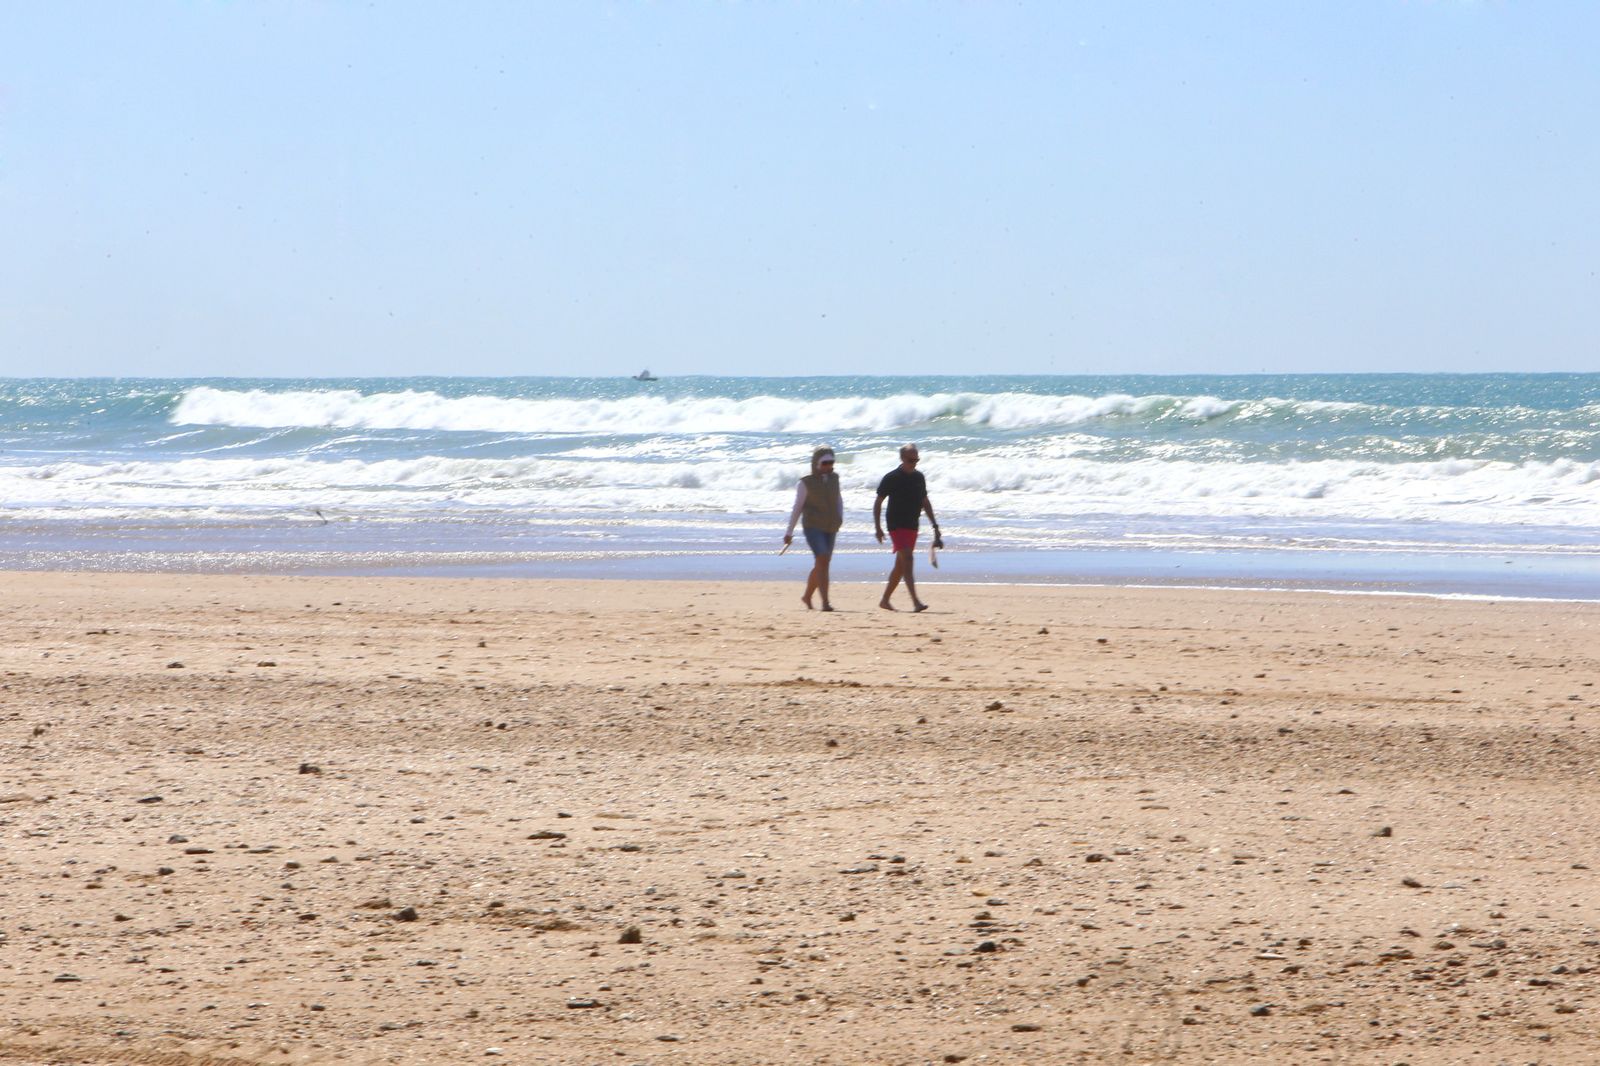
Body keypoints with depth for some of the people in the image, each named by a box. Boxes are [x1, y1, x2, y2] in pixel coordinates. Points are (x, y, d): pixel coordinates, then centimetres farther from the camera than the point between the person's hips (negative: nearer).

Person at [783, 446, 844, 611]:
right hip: (813, 527, -6)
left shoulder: (833, 479, 10)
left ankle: (807, 596, 34)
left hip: (830, 529, 6)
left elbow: (839, 500, 23)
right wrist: (789, 532, 1)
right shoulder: (806, 483, -5)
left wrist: (840, 517, 4)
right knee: (822, 560, -20)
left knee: (821, 565, 13)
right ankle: (825, 602, -25)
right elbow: (797, 508, -1)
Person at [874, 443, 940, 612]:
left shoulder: (919, 477, 10)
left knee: (901, 566, 11)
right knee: (907, 559, -19)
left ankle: (885, 600, 23)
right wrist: (878, 528, -9)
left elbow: (925, 502, 20)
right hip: (897, 526, -7)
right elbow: (878, 503, -4)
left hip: (912, 526, 7)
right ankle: (915, 602, -27)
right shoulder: (891, 478, -7)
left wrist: (935, 525, 16)